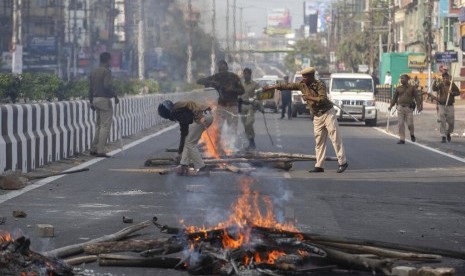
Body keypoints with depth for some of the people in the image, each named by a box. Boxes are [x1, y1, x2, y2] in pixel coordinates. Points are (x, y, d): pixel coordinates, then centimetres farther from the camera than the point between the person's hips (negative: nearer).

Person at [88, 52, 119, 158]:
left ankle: (93, 149, 12)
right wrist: (115, 96, -11)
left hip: (95, 99, 8)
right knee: (105, 126, -6)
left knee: (98, 125, 16)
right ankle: (101, 151, -9)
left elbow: (90, 88, 15)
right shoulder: (106, 71, -11)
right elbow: (107, 86, -22)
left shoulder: (93, 72, 14)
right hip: (104, 100, -8)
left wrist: (91, 101, 19)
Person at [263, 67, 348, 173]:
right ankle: (319, 166, 7)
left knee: (335, 138, -8)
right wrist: (270, 87, 11)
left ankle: (343, 162, -6)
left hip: (328, 113, -7)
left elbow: (323, 99, -28)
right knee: (319, 141, 6)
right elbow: (287, 86, 9)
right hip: (317, 116, 7)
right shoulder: (302, 85, 5)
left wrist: (308, 97, -22)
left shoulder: (320, 85, -15)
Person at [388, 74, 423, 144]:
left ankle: (412, 134, 24)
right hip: (400, 107, 3)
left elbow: (417, 97, 0)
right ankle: (402, 139, 2)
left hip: (409, 108, -3)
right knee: (401, 124, -2)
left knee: (409, 124, -5)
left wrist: (419, 106, -12)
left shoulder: (412, 88, 4)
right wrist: (391, 106, 2)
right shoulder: (398, 88, 11)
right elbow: (394, 98, 13)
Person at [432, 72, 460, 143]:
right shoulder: (440, 84, -4)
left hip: (450, 105, 2)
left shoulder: (452, 85, 1)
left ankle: (448, 133, 33)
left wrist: (452, 93, -17)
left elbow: (458, 92, 3)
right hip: (441, 105, -2)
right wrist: (435, 82, -40)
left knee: (451, 122, 6)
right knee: (442, 121, -9)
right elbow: (434, 89, -22)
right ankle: (443, 136, -4)